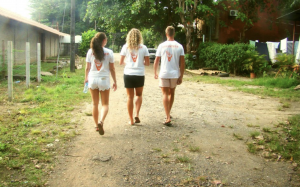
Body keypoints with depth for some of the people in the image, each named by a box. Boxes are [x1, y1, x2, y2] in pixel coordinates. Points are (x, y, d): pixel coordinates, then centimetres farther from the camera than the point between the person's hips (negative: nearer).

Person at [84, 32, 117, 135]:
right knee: (105, 104, 8)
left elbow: (87, 67, 5)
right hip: (104, 80, -2)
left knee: (95, 104, 15)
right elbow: (112, 69, -2)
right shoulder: (109, 52, -5)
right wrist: (115, 81, 7)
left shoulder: (90, 52, 1)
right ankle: (101, 121, -17)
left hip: (92, 79, 2)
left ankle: (97, 125, 21)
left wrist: (86, 78, 20)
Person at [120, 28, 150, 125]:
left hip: (128, 74, 0)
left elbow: (121, 62, 0)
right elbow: (147, 63, -1)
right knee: (139, 95, 20)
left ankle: (131, 120, 14)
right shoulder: (143, 48, -1)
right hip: (140, 74, 0)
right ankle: (137, 114, 3)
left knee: (130, 97, 10)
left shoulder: (125, 47, -1)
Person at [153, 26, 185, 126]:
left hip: (164, 73, -2)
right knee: (172, 93, 20)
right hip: (175, 74, 2)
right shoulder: (179, 46, 0)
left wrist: (155, 73, 15)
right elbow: (182, 63, -3)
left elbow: (156, 61, 1)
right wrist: (181, 77, 2)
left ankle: (168, 118, -11)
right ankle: (168, 114, 35)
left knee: (165, 94, 0)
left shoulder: (162, 45, -2)